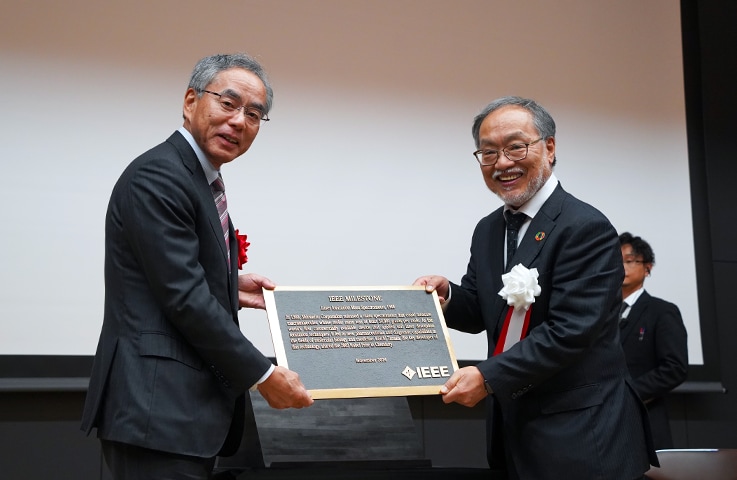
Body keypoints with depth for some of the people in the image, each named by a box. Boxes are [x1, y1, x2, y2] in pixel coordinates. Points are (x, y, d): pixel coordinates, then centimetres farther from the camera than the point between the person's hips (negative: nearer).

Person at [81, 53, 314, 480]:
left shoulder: (201, 180, 16)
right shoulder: (157, 177, -14)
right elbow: (184, 299, -19)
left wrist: (230, 289, 8)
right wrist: (263, 376, -14)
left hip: (185, 408, 10)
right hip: (158, 411, -10)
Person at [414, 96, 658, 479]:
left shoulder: (587, 228, -16)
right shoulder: (488, 230, 10)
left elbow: (570, 330, -22)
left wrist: (490, 376, -25)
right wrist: (447, 296, -7)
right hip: (512, 422, 7)